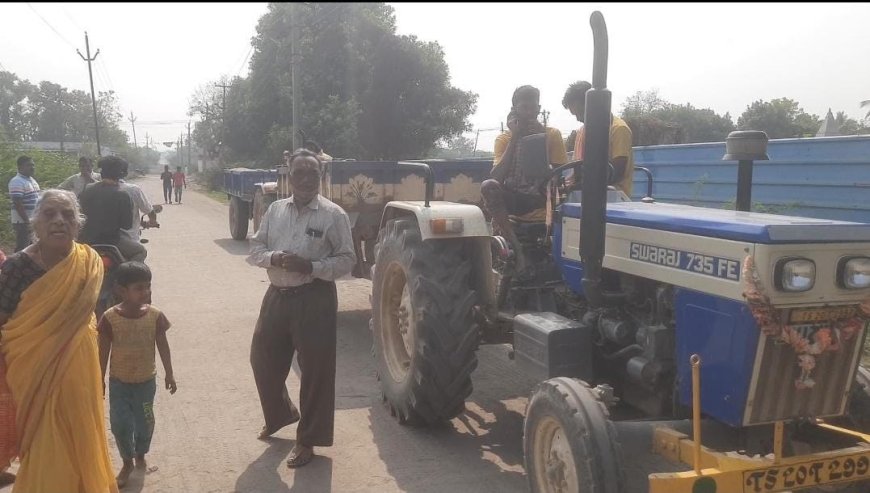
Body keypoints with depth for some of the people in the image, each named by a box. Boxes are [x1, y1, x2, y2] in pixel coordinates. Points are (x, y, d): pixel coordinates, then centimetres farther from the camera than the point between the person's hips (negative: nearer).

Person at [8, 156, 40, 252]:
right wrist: (27, 221, -22)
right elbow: (18, 204, -21)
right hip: (23, 222, -9)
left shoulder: (32, 180, 14)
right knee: (22, 249, -4)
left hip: (34, 221, 9)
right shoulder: (17, 182, -15)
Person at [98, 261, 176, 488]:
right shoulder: (110, 317, -15)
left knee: (144, 421, 13)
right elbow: (104, 351, -5)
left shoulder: (155, 315, -12)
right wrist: (100, 380, 0)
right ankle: (127, 462, 26)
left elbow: (163, 346, -1)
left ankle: (141, 455, 39)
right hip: (119, 381, -1)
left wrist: (169, 374, 4)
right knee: (120, 423, 3)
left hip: (146, 380, 1)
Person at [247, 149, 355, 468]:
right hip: (277, 295, 5)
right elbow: (254, 250, 8)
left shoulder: (334, 215, -6)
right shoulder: (275, 210, 7)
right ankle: (280, 413, 44)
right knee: (263, 359, 16)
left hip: (315, 299, -5)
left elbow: (347, 260, -7)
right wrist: (274, 258, -14)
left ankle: (307, 441, 19)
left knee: (315, 370, 2)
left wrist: (312, 266, -21)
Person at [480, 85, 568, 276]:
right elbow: (496, 178, -10)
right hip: (514, 200, 1)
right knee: (488, 186, -30)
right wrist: (515, 137, -11)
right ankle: (517, 248, -31)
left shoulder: (552, 135, 5)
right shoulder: (504, 139, 6)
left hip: (541, 201, 0)